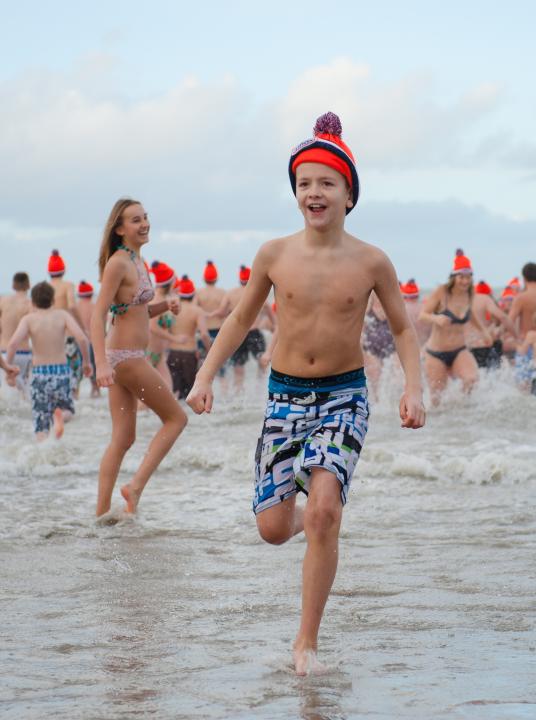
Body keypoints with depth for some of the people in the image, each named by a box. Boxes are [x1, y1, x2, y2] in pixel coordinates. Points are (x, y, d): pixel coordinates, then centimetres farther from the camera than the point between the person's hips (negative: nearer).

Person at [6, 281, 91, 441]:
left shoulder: (29, 319, -2)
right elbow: (81, 338, -10)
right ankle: (60, 414, -14)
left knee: (41, 425, 9)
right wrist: (86, 361, 4)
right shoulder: (62, 315, 2)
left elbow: (13, 343, -16)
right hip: (61, 370, 1)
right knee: (67, 409, 22)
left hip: (39, 372, -1)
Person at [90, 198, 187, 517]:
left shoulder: (137, 261, 14)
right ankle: (136, 487, -2)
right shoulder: (118, 263, -14)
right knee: (176, 418, 1)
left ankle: (102, 513, 11)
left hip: (123, 357, 9)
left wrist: (165, 306, 5)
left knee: (123, 438, 10)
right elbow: (98, 316, -20)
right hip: (127, 357, -9)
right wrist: (102, 364, -29)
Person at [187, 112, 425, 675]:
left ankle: (307, 641, -8)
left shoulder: (371, 262, -6)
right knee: (272, 529, -1)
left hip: (344, 396, -2)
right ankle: (303, 518, 40)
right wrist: (205, 376, 2)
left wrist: (414, 389, -9)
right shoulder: (274, 255, -3)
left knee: (325, 511, -20)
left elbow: (403, 329, 6)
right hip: (285, 396, 2)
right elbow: (241, 319, 10)